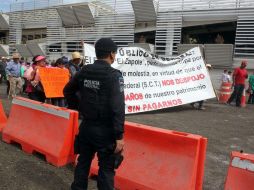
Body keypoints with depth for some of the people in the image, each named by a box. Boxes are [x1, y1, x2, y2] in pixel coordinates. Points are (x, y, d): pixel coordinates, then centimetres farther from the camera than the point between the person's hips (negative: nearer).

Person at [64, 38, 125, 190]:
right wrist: (119, 136, -18)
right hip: (105, 130, -6)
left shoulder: (84, 71, 3)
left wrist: (77, 107, 27)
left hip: (86, 126, 6)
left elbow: (68, 90, 17)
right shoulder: (114, 75, -16)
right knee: (106, 168, 6)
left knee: (83, 162, 21)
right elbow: (117, 108, -21)